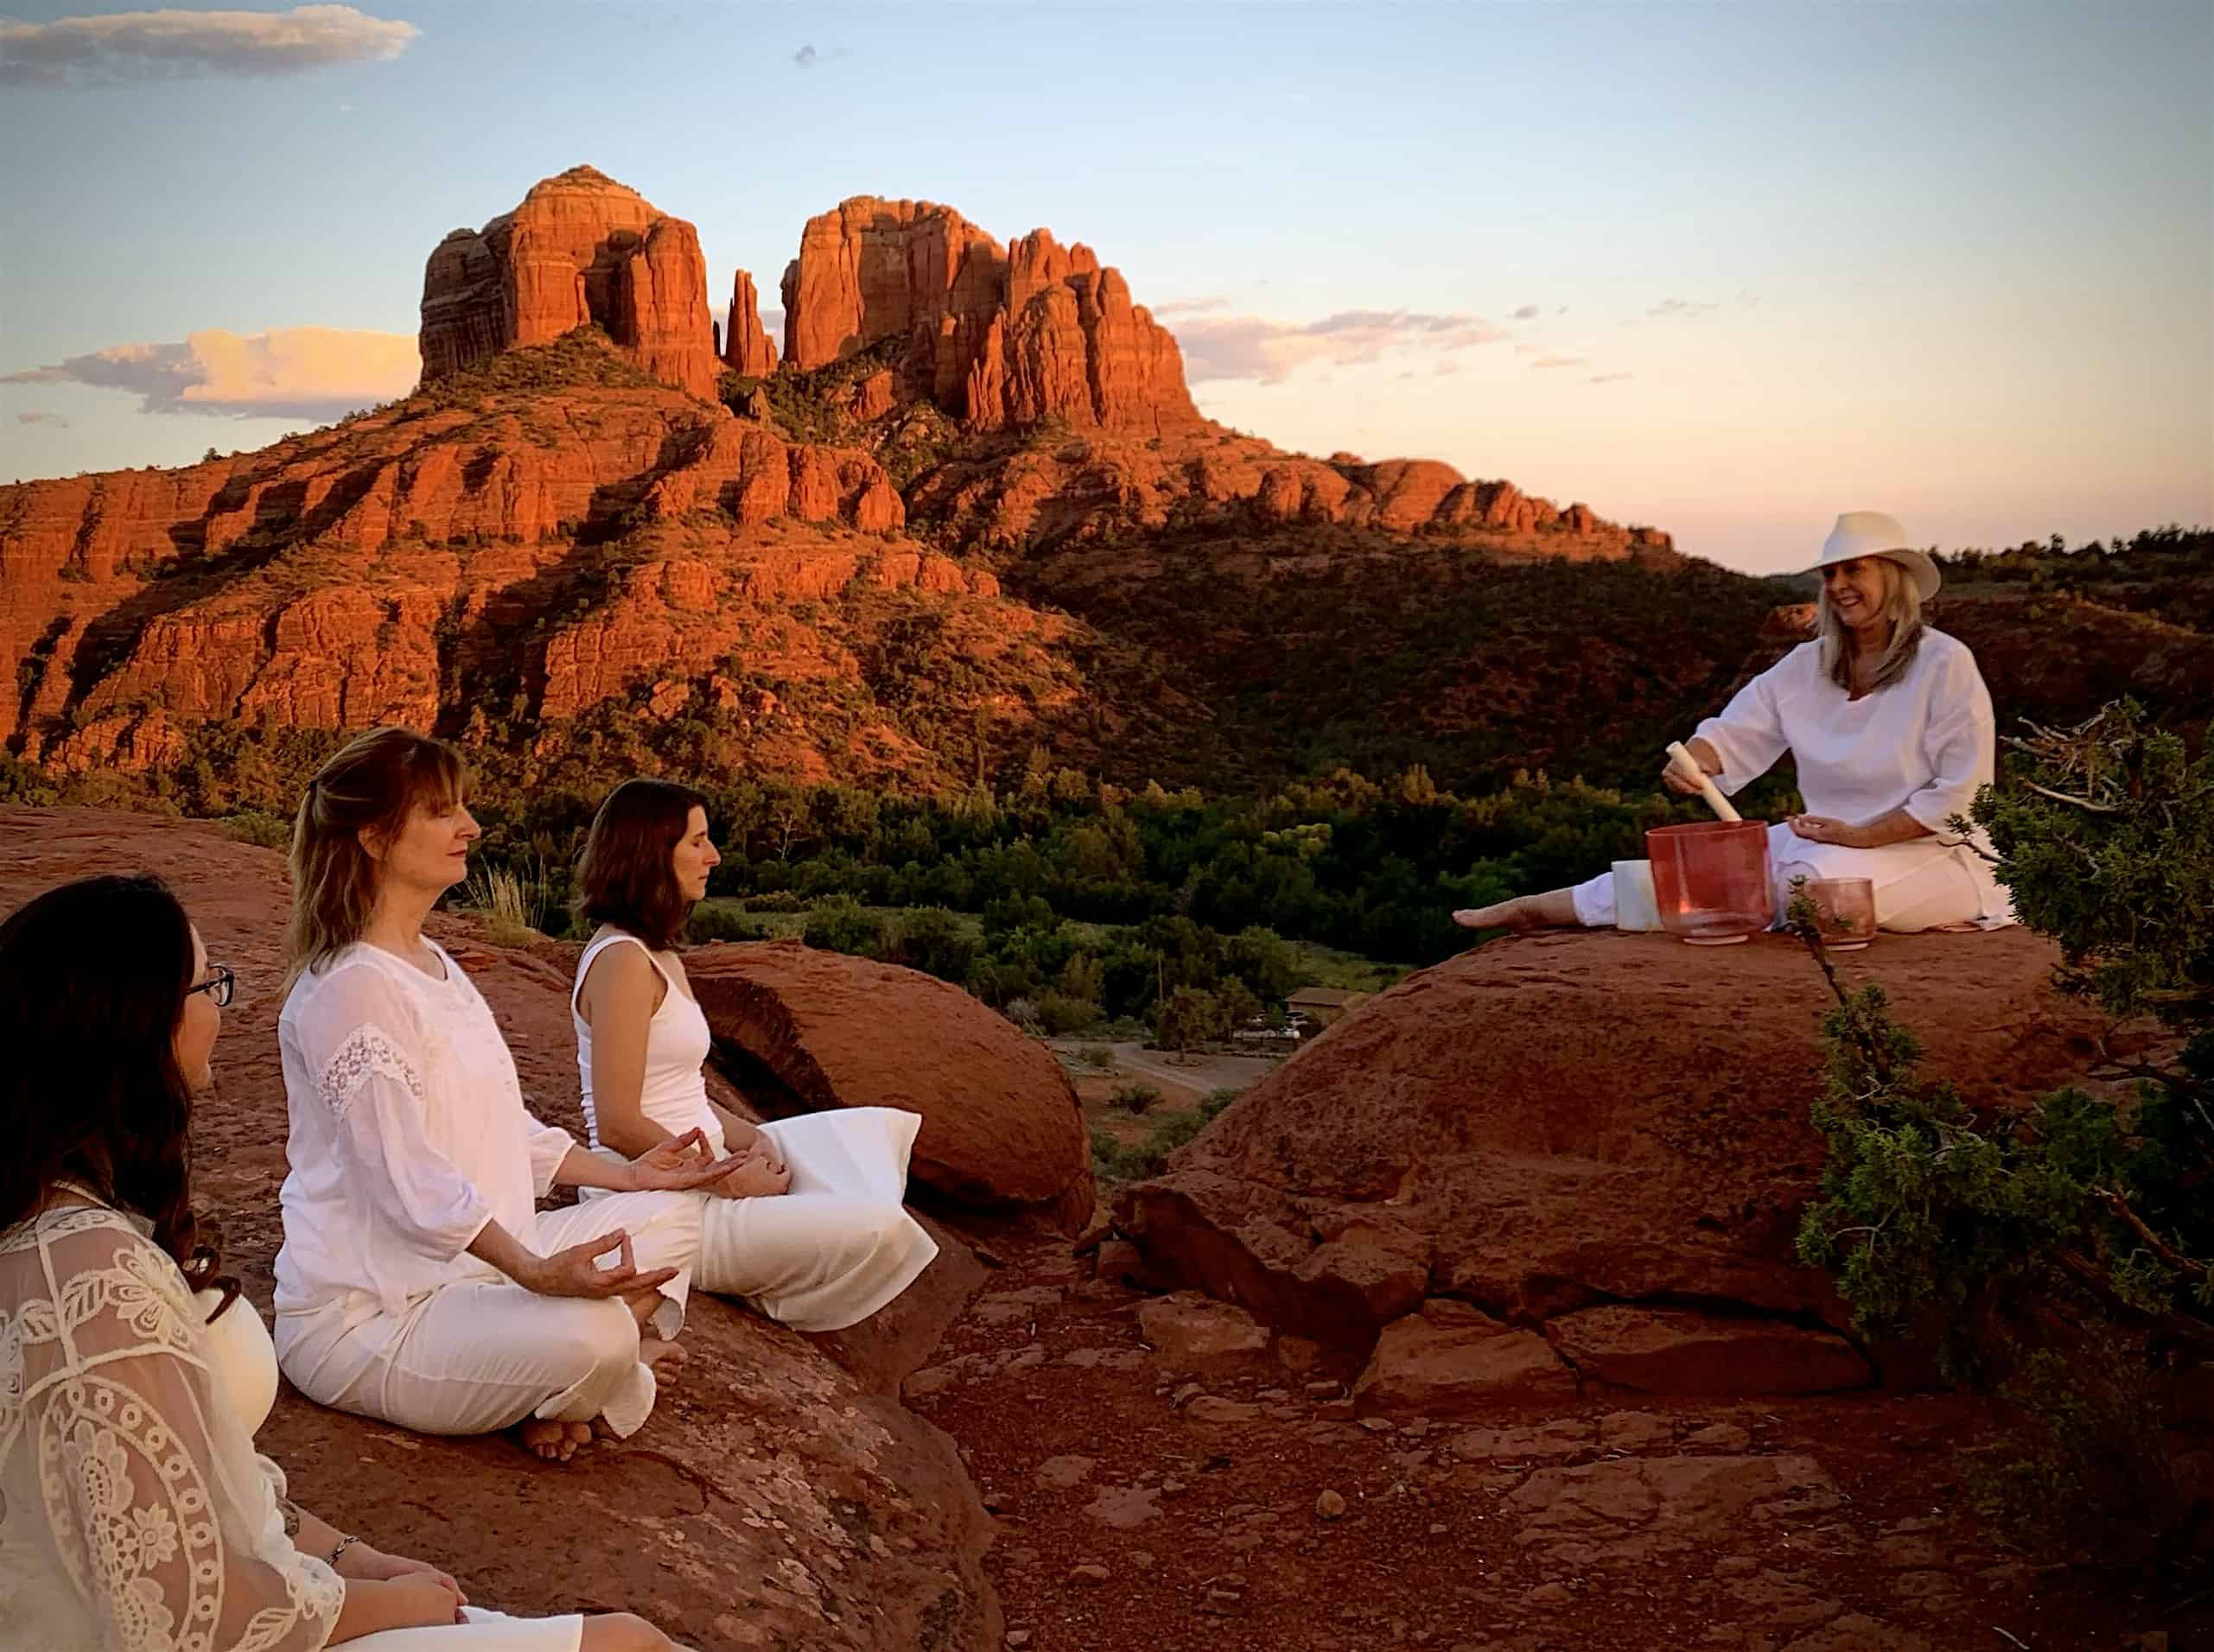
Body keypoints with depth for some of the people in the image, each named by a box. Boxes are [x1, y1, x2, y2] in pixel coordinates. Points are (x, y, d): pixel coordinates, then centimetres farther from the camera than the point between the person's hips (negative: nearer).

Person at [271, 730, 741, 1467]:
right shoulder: (349, 989, -18)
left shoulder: (434, 966, 15)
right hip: (364, 1316, -10)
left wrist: (625, 1175, 13)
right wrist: (536, 1273, -34)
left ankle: (553, 1397, -8)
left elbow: (502, 1128, 18)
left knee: (672, 1215, 7)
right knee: (593, 1336, -33)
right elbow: (407, 1177, -26)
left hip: (475, 1260, 11)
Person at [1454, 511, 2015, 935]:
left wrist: (1860, 835, -20)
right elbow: (1734, 734, 2)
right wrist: (1689, 761, -22)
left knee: (1811, 877, -35)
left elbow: (1962, 791, -12)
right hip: (1829, 842, 5)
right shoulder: (1806, 667, 9)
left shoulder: (1945, 664, -10)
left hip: (1930, 851, -4)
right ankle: (1536, 907, -16)